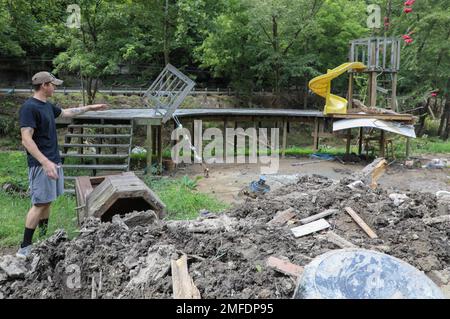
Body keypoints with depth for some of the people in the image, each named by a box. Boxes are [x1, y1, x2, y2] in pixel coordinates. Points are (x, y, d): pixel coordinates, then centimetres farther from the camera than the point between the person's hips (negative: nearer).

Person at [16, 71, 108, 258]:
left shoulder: (47, 106, 12)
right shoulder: (29, 107, -15)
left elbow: (66, 112, 32)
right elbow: (26, 140, -22)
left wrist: (90, 108, 35)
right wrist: (45, 162, -28)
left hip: (53, 161, 9)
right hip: (41, 165, -9)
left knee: (47, 202, 12)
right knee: (40, 203, -8)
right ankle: (25, 248, 1)